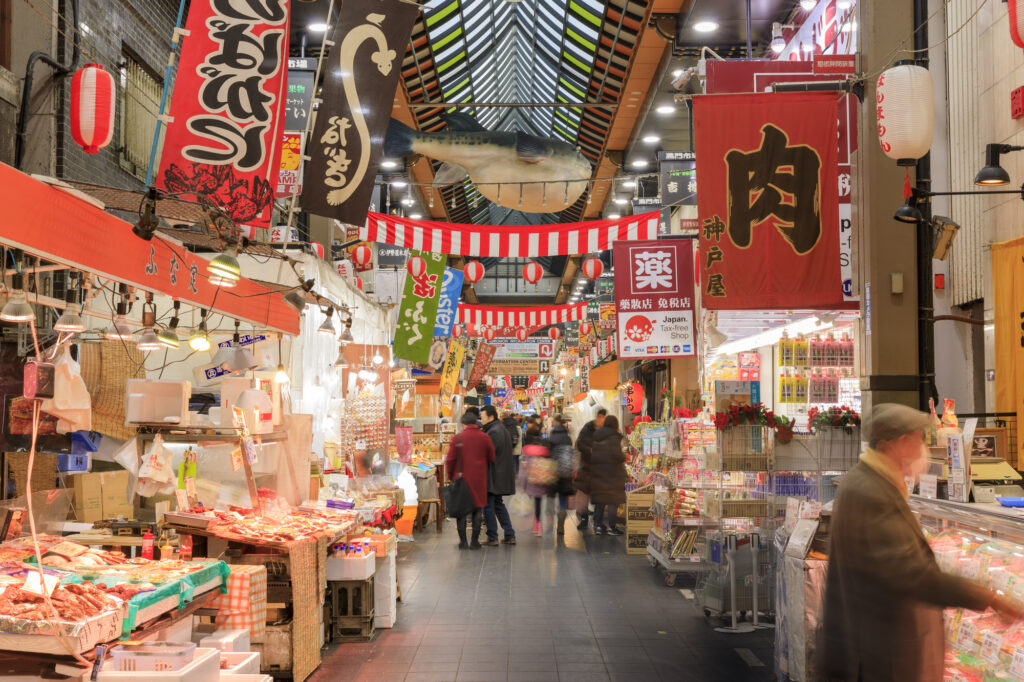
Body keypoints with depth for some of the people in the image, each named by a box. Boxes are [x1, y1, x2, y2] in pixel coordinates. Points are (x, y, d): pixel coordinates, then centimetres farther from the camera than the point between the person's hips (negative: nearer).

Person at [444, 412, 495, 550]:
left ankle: (463, 541, 8)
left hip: (461, 478, -1)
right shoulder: (484, 438, -1)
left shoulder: (457, 439, -5)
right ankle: (475, 541, 9)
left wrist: (451, 474, 11)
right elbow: (492, 458, 4)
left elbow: (450, 460, -4)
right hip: (479, 480, 1)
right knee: (477, 509, 9)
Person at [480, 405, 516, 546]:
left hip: (492, 475, -10)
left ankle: (492, 538, 1)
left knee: (488, 506, -2)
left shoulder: (494, 432, -18)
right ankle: (510, 535, 16)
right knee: (498, 504, 17)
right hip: (501, 476, 10)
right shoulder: (502, 429, 14)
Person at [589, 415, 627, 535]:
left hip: (597, 471, 7)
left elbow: (592, 454, 11)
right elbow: (618, 455, -20)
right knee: (613, 500, 0)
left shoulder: (596, 437, 10)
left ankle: (598, 525, 13)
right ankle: (611, 527, 0)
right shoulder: (614, 437, -13)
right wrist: (624, 454, 0)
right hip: (612, 472, -7)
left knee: (599, 499, 12)